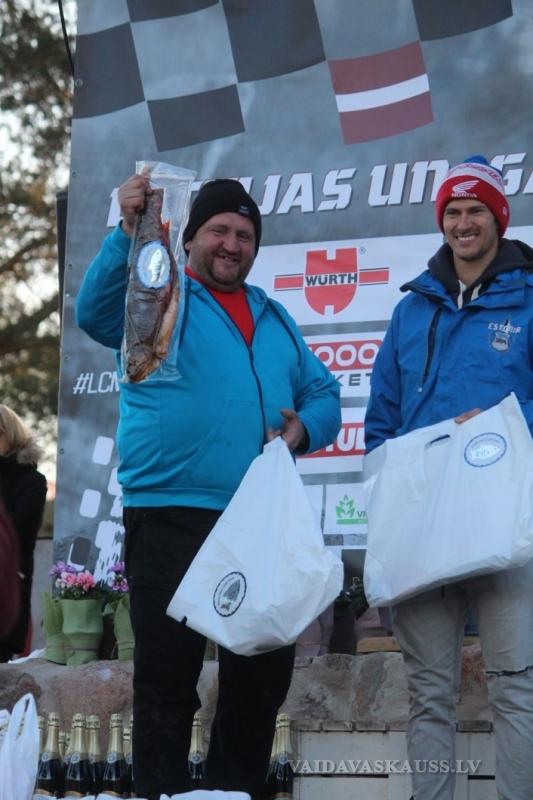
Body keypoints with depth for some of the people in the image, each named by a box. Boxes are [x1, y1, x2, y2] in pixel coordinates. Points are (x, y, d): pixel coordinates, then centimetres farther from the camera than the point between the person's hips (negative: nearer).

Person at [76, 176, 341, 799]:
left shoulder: (273, 318, 20)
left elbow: (323, 395, 18)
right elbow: (96, 313, -17)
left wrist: (304, 429, -6)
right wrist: (129, 232, -31)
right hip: (171, 519, -6)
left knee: (262, 678, 11)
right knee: (167, 683, -4)